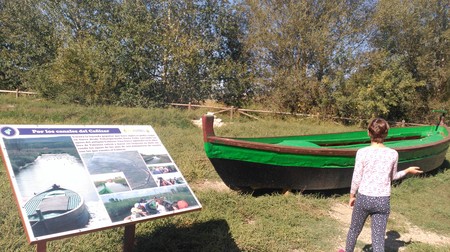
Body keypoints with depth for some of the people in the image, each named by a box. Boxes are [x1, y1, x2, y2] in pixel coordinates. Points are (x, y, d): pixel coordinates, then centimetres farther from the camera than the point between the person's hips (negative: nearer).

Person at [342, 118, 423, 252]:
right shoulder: (393, 154, -5)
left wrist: (352, 196, 8)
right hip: (383, 201, 2)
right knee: (378, 239, 8)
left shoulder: (362, 152, -12)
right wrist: (407, 171, 26)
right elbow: (392, 177, 9)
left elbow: (356, 178, -7)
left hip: (364, 198, -1)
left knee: (354, 230, 21)